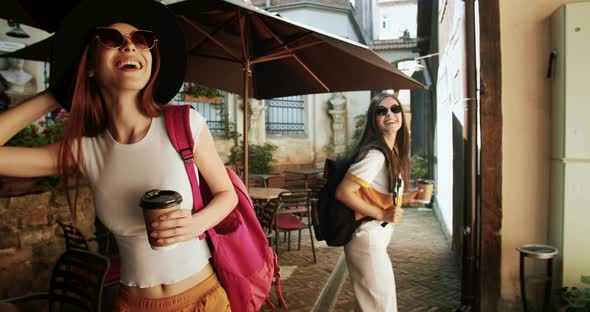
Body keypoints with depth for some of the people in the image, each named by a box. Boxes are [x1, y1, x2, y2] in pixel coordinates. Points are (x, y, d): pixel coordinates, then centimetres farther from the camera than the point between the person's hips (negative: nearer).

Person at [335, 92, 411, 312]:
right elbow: (343, 192, -25)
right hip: (368, 238, -9)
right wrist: (382, 214, -22)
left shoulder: (394, 153, 9)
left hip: (377, 237, 9)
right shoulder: (375, 154, -21)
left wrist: (412, 197, 6)